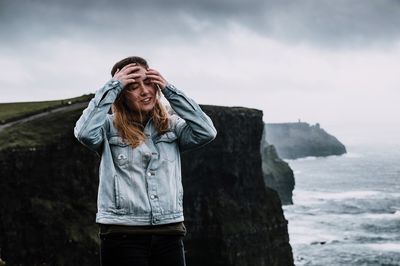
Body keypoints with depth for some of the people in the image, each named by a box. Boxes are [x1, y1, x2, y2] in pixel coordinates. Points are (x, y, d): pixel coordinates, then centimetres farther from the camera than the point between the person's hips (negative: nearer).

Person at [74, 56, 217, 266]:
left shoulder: (171, 126, 11)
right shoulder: (109, 127, 2)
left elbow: (206, 132, -3)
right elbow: (85, 133, -18)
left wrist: (169, 90, -2)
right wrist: (112, 87, -9)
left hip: (169, 232, 3)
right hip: (122, 233, -3)